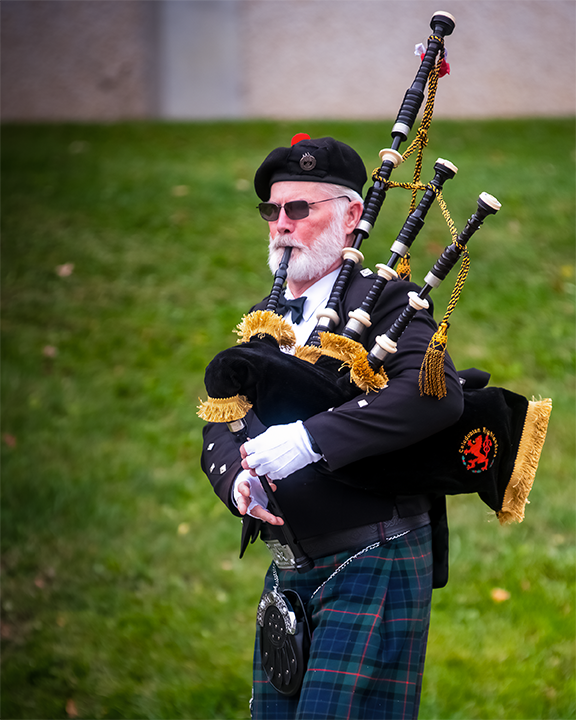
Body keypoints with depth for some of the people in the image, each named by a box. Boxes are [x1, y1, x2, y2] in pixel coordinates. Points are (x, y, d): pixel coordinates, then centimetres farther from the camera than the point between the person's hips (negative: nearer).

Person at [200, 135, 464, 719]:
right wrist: (239, 480, -13)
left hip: (372, 566, -7)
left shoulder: (384, 303, -7)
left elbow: (437, 393, -25)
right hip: (288, 572, 7)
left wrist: (308, 438, -30)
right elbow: (219, 432, 11)